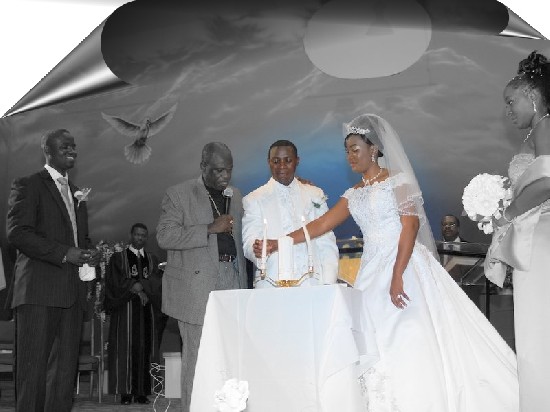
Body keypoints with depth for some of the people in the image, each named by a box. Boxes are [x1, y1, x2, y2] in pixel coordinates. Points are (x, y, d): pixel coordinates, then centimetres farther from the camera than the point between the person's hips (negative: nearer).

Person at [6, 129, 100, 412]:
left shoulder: (76, 192, 24)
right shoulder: (27, 186, 1)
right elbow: (17, 232, -11)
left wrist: (89, 253, 7)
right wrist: (64, 253, -17)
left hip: (72, 293, 7)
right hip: (39, 292, -7)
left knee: (65, 369, 6)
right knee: (33, 367, -7)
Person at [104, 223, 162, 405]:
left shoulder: (152, 259, 17)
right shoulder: (118, 258, 8)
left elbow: (157, 282, 3)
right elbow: (116, 282, -4)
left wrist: (137, 285, -12)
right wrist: (137, 290, -10)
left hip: (146, 310, 3)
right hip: (126, 310, -3)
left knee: (144, 350, -2)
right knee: (125, 348, -7)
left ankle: (141, 392, -1)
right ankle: (126, 392, -6)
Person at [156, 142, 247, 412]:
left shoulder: (236, 196, 17)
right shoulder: (179, 195, 0)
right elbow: (164, 236, -10)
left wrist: (242, 282, 14)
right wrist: (210, 229, -16)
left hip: (231, 281, 5)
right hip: (196, 286, -5)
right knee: (197, 356, -4)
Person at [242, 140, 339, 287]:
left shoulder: (316, 195, 15)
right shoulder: (254, 200, 9)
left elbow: (327, 243, 12)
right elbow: (249, 243, -1)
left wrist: (328, 284, 0)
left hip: (312, 283, 2)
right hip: (273, 287, -2)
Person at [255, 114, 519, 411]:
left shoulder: (398, 180, -3)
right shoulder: (353, 194, 17)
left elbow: (410, 225, -13)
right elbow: (321, 225, 15)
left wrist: (398, 275, -22)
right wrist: (278, 243, 8)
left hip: (405, 267, -7)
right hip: (374, 273, 7)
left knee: (415, 341, -9)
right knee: (383, 347, 4)